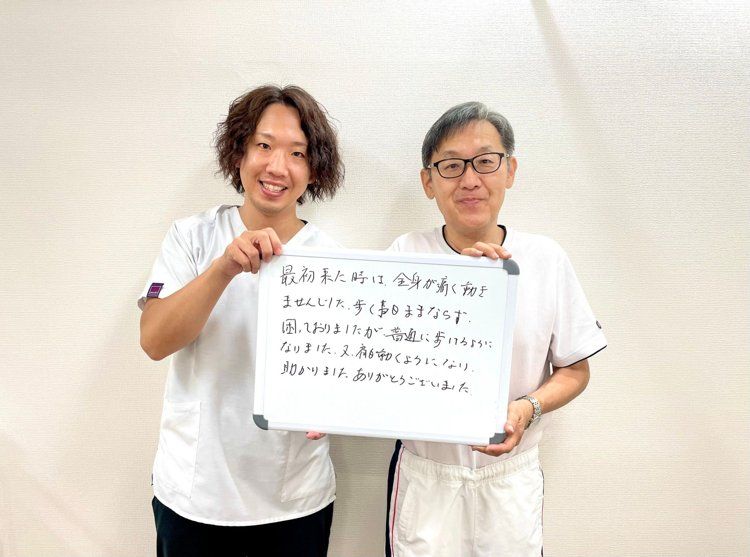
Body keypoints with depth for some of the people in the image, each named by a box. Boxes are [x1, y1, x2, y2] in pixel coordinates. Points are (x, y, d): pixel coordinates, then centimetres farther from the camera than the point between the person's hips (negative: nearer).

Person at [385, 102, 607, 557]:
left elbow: (575, 370, 1)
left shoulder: (546, 258, -7)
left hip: (512, 477, 1)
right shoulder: (408, 253, -8)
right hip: (424, 473, 0)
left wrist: (528, 408, -18)